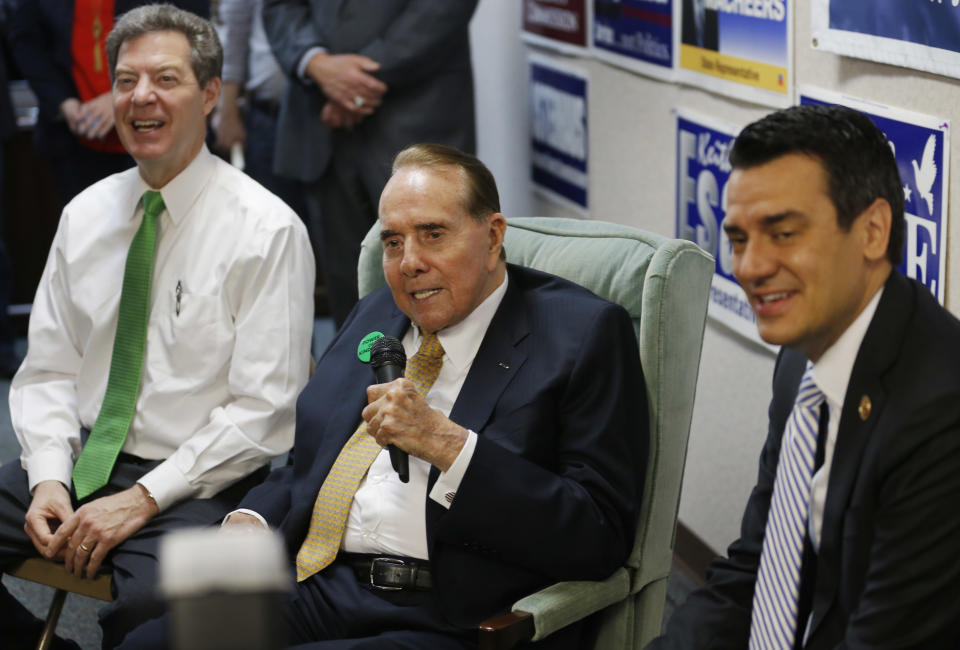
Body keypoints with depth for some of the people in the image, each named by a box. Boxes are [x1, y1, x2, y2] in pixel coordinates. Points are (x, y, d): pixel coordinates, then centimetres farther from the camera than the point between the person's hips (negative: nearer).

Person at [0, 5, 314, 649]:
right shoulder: (85, 214, 10)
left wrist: (143, 498, -16)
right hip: (81, 458, 6)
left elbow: (263, 409, -11)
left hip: (192, 485, -6)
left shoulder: (268, 230, -8)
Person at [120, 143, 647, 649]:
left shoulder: (582, 335, -2)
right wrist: (248, 523, 5)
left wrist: (445, 442, -17)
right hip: (315, 591, 6)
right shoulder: (374, 315, 20)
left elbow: (599, 539, -11)